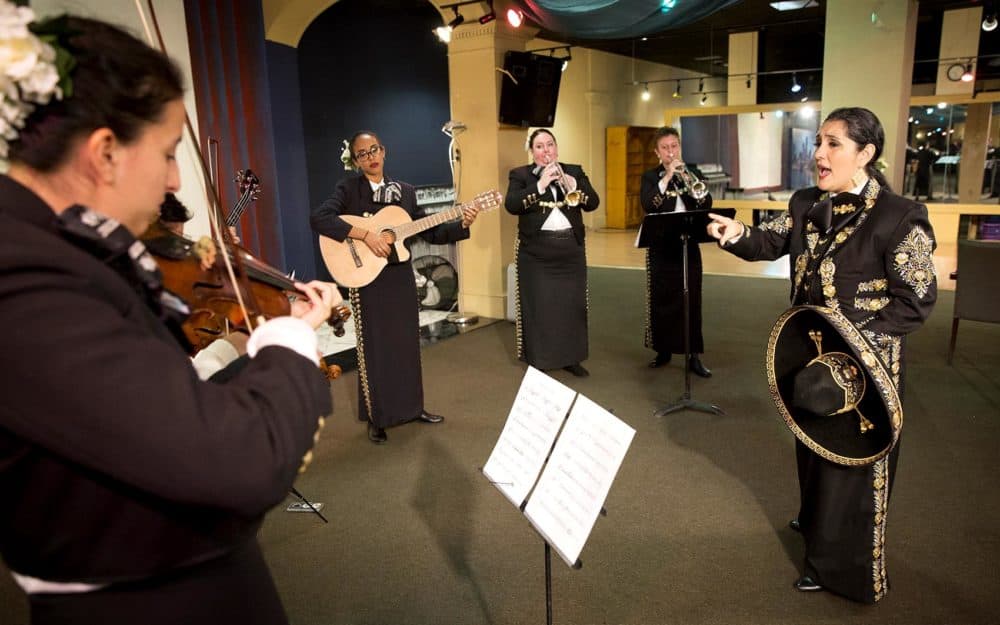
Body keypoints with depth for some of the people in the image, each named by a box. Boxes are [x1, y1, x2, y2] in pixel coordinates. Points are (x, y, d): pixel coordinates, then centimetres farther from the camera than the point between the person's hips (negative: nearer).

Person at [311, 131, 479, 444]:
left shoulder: (405, 191, 7)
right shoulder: (349, 188, -6)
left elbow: (429, 233, 7)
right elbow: (318, 218, -22)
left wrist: (462, 224, -7)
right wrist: (365, 234, -27)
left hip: (401, 277, 4)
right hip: (367, 279, -4)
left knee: (407, 343, 13)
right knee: (374, 348, 4)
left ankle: (411, 407, 29)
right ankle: (376, 418, 19)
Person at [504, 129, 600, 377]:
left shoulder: (575, 171, 10)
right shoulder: (520, 175, 3)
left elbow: (593, 203, -1)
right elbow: (511, 205, -14)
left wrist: (570, 183, -16)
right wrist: (541, 184, -20)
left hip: (571, 248, 3)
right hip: (536, 251, -3)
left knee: (572, 304, 7)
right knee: (538, 307, -1)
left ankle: (571, 358, 20)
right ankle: (538, 362, 10)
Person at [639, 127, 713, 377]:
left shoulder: (693, 173, 9)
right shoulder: (650, 177, 3)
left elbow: (706, 205, -4)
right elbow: (648, 205, -16)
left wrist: (690, 182, -19)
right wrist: (667, 178, -22)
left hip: (688, 245, 1)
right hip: (660, 247, -1)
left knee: (691, 300, 0)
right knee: (661, 299, 4)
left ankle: (694, 356, 5)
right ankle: (663, 351, 19)